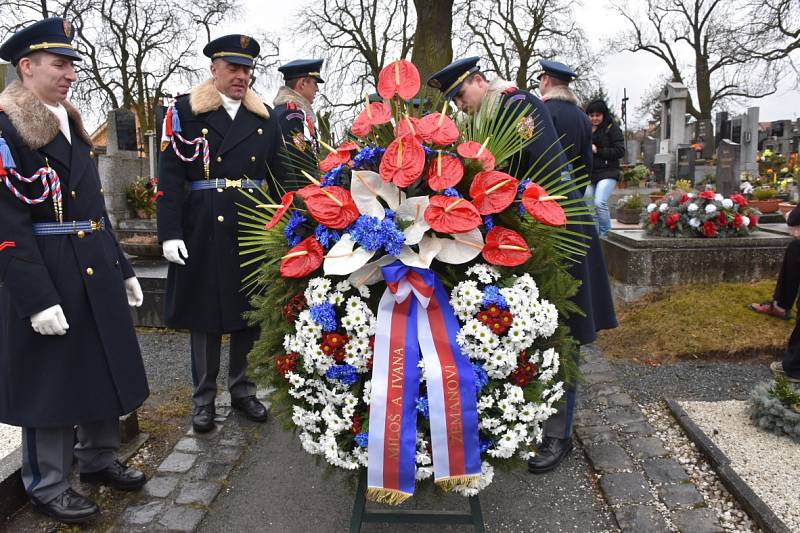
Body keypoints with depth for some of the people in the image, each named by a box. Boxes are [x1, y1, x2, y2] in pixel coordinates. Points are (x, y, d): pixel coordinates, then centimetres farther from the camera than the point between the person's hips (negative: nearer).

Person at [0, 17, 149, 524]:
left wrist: (123, 268, 15)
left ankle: (100, 459, 38)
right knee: (51, 381, 6)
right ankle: (49, 486, 26)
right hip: (44, 279, -8)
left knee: (106, 368, 17)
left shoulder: (71, 124, 13)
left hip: (96, 270, 8)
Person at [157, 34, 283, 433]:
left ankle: (241, 389, 27)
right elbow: (169, 176, -4)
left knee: (250, 313, 10)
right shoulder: (184, 111, 1)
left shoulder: (265, 117, 11)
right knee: (205, 315, 5)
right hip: (204, 231, -3)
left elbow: (278, 178, 11)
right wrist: (170, 233, -12)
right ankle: (204, 399, 20)